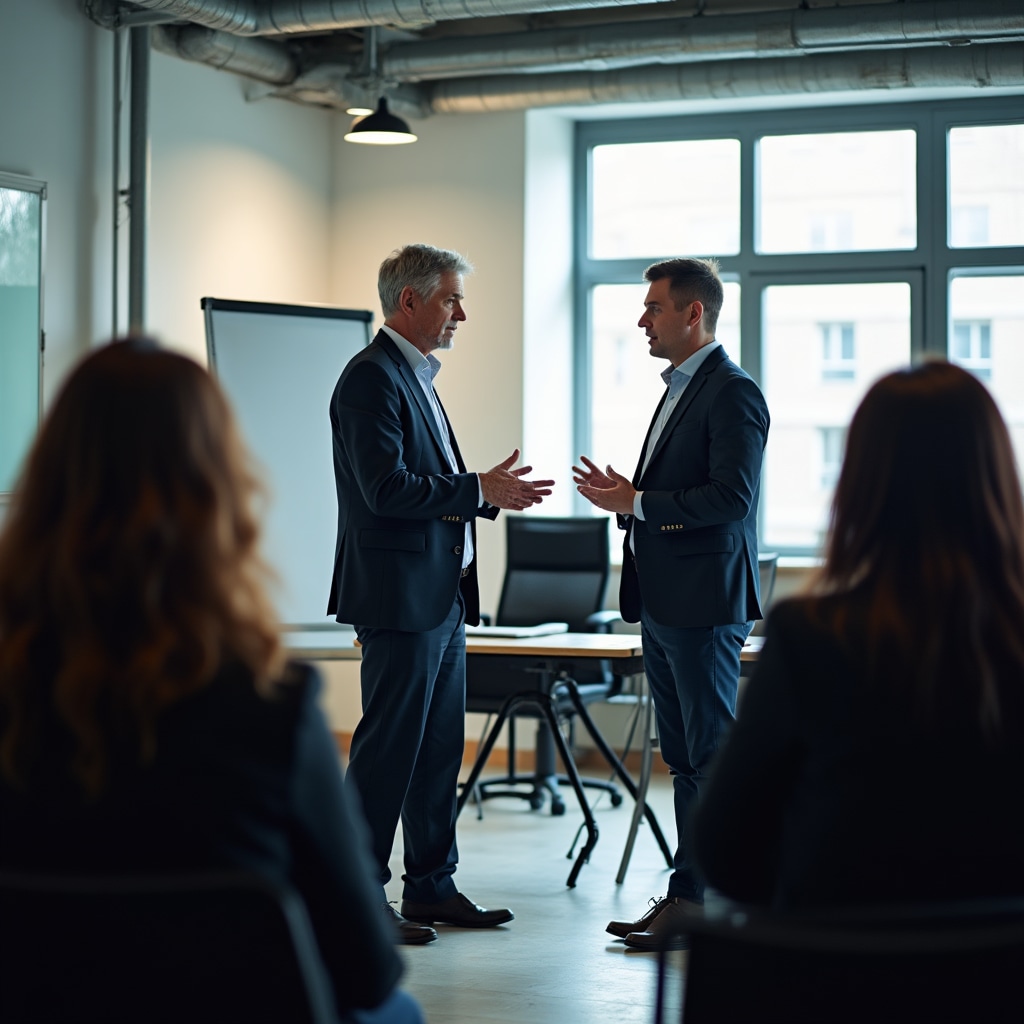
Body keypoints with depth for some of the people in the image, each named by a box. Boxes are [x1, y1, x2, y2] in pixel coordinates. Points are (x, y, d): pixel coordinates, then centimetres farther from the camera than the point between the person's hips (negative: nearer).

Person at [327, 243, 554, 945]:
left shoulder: (416, 377, 19)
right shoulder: (372, 377, -13)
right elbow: (387, 488, -21)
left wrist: (493, 492, 9)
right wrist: (481, 491, -16)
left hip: (442, 595, 10)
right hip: (399, 596, -10)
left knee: (440, 747, 13)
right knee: (389, 747, -5)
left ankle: (432, 886, 21)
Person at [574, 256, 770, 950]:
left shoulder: (732, 392, -12)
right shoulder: (680, 390, 19)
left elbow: (731, 497, -21)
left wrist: (636, 502, -16)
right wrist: (625, 497, 6)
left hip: (705, 606, -10)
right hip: (663, 604, 10)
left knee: (713, 756, -4)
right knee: (684, 759, 12)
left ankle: (703, 901, 0)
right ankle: (689, 896, 18)